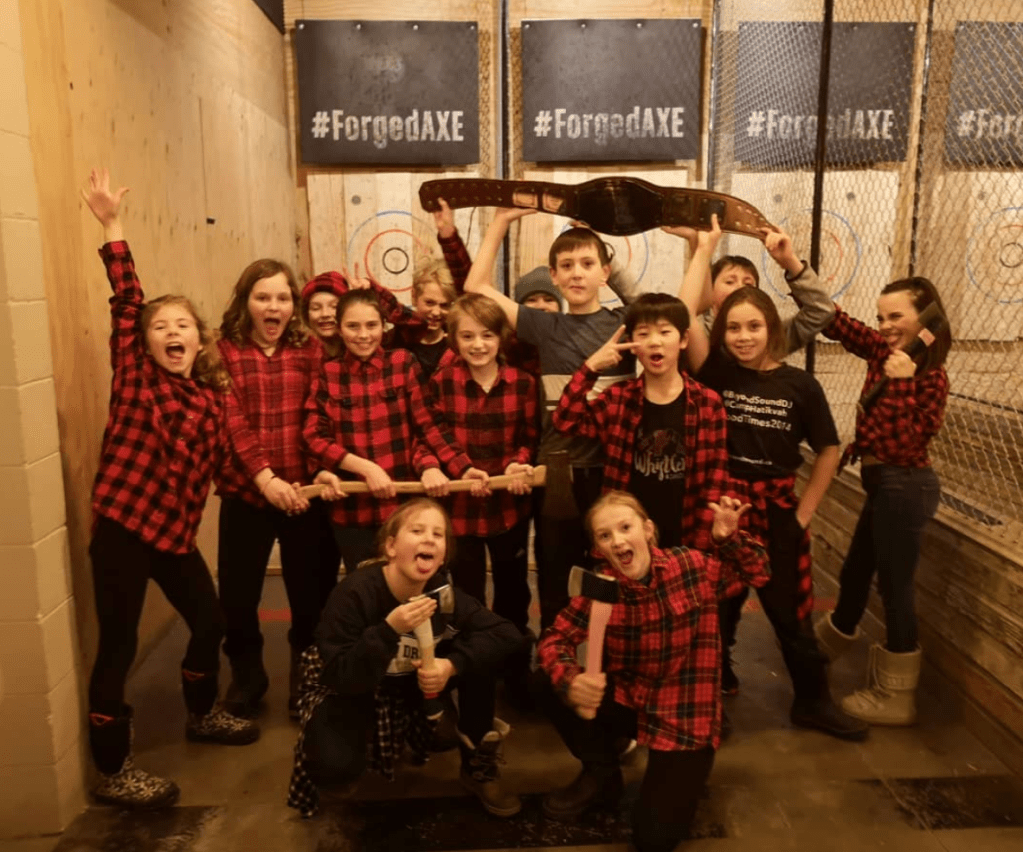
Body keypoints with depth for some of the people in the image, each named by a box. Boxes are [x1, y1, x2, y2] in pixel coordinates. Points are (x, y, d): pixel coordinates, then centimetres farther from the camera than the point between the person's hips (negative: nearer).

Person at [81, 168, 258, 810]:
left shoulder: (209, 392, 6)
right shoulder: (135, 376, -6)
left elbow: (214, 458, 13)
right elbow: (125, 302, -14)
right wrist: (112, 225, -17)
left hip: (176, 529, 6)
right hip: (122, 525, -6)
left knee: (210, 620, 16)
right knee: (119, 645, 2)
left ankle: (203, 715, 43)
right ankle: (113, 773, 18)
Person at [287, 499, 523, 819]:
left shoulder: (442, 591, -17)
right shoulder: (355, 592, -29)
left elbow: (506, 633, -20)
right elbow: (341, 678, -31)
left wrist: (452, 665, -34)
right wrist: (389, 629, -45)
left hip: (409, 687, 4)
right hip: (349, 690, -3)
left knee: (478, 656, -19)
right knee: (336, 766, -31)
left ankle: (478, 767, -1)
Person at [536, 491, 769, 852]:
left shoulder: (694, 566, -15)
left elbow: (756, 573, 3)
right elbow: (554, 639, -12)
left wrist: (729, 538, -17)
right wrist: (572, 683, -33)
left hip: (685, 716, -3)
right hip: (628, 701, 3)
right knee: (553, 689, -19)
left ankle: (682, 779, 20)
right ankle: (601, 775, 7)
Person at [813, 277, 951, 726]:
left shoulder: (931, 377, -16)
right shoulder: (884, 351, 3)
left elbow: (903, 445, -24)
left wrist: (899, 384, -29)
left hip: (903, 486, -8)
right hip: (883, 483, 8)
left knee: (894, 587, 3)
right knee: (854, 573, 24)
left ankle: (895, 698, 19)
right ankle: (820, 651, 47)